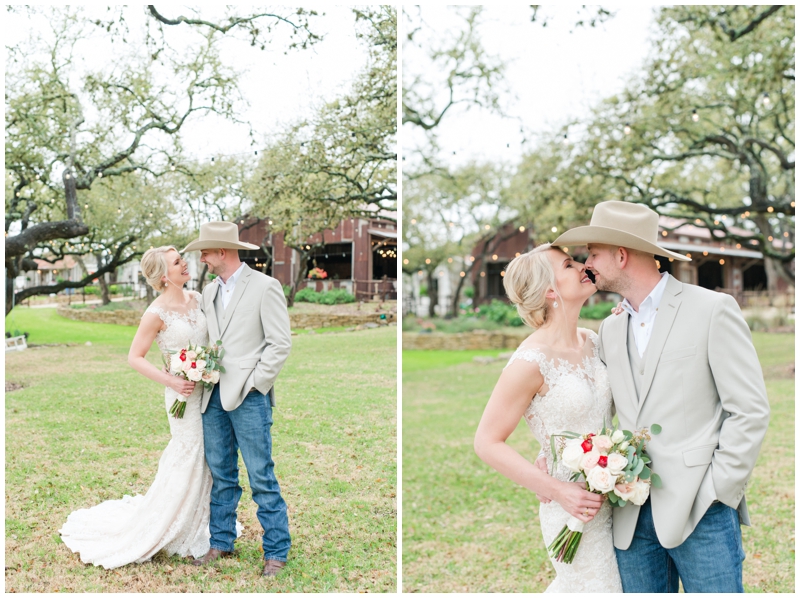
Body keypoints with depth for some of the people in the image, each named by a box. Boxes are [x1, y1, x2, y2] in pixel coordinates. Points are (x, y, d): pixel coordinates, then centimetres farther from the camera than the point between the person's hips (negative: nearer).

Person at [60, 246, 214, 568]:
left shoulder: (197, 299, 5)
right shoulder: (157, 313, -14)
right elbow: (135, 358, -10)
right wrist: (172, 382, -18)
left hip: (211, 390, 6)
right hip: (185, 394, -6)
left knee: (208, 459, 14)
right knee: (189, 461, 1)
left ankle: (197, 528, 32)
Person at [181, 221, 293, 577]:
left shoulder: (265, 287, -6)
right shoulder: (209, 291, 15)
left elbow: (280, 343, -8)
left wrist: (252, 384, -10)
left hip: (248, 397, -6)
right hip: (213, 397, 6)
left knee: (262, 478, -2)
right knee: (220, 475, 13)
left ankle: (276, 551, 9)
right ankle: (221, 542, 26)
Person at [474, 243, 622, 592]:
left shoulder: (592, 341, 3)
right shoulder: (532, 360, -19)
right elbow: (488, 443, -16)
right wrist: (558, 491, -19)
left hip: (613, 497, 7)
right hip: (575, 507, -7)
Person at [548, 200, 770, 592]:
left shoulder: (712, 309, -5)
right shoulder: (610, 329, 13)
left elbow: (750, 410, -7)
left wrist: (716, 492, -11)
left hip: (701, 514, -5)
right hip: (632, 518, 6)